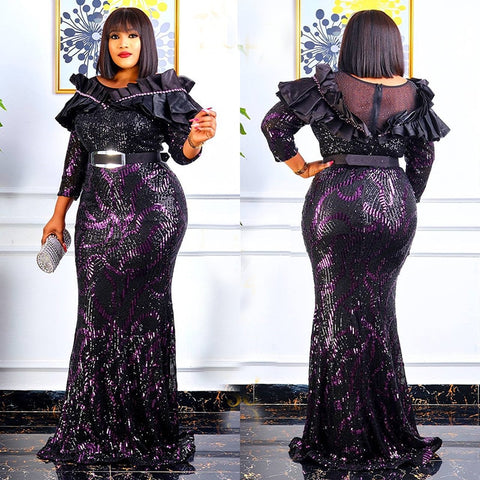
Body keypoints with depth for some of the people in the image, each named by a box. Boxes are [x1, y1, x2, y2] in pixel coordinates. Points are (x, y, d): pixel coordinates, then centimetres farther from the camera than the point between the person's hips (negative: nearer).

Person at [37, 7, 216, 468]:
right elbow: (76, 157, 14)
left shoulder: (165, 91, 1)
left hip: (151, 206, -4)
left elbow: (180, 151, -2)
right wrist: (58, 215, 13)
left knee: (145, 309, -2)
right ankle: (95, 426, 9)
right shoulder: (88, 92, 12)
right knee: (96, 312, 3)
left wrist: (196, 139, -24)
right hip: (98, 208, 4)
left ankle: (150, 428, 5)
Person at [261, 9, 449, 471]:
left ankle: (339, 436, 9)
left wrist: (300, 167, -1)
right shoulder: (413, 95, 0)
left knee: (335, 312, 7)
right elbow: (422, 159, 6)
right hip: (393, 204, 2)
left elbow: (273, 123, -10)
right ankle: (388, 431, 17)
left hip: (335, 203, -2)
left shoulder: (328, 88, -7)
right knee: (379, 312, 12)